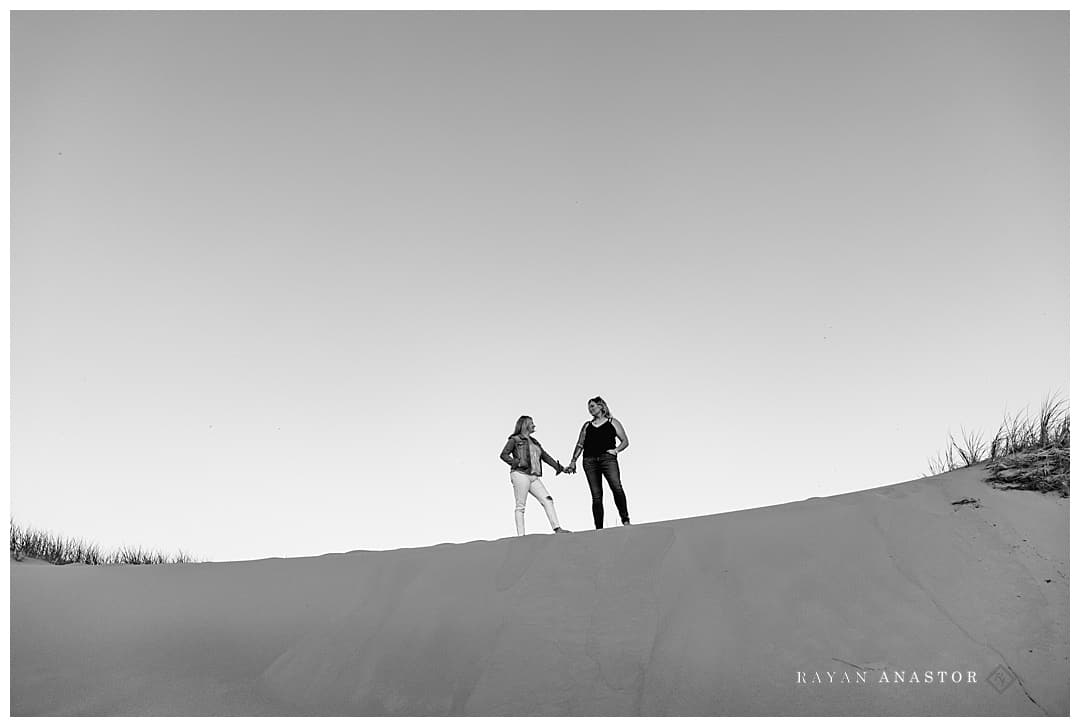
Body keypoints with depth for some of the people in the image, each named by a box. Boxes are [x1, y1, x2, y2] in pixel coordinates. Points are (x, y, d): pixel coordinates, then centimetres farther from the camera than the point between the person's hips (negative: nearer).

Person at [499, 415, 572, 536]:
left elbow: (545, 456, 26)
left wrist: (560, 467, 21)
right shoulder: (515, 439, 3)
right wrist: (516, 463, -17)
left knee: (547, 500, -5)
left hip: (533, 477, 7)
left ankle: (557, 528, -9)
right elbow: (503, 455, -4)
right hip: (520, 475, -7)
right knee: (520, 506, -6)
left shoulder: (534, 442, 24)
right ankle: (521, 535, -6)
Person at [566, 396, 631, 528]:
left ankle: (625, 519, -19)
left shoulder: (613, 422, 15)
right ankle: (599, 528, -2)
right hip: (589, 461, 3)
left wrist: (616, 450, -3)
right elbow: (580, 445, 20)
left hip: (608, 458, -3)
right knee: (596, 495, -2)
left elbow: (625, 441, 13)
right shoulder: (587, 425, 23)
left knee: (617, 487, -24)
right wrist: (573, 461, 11)